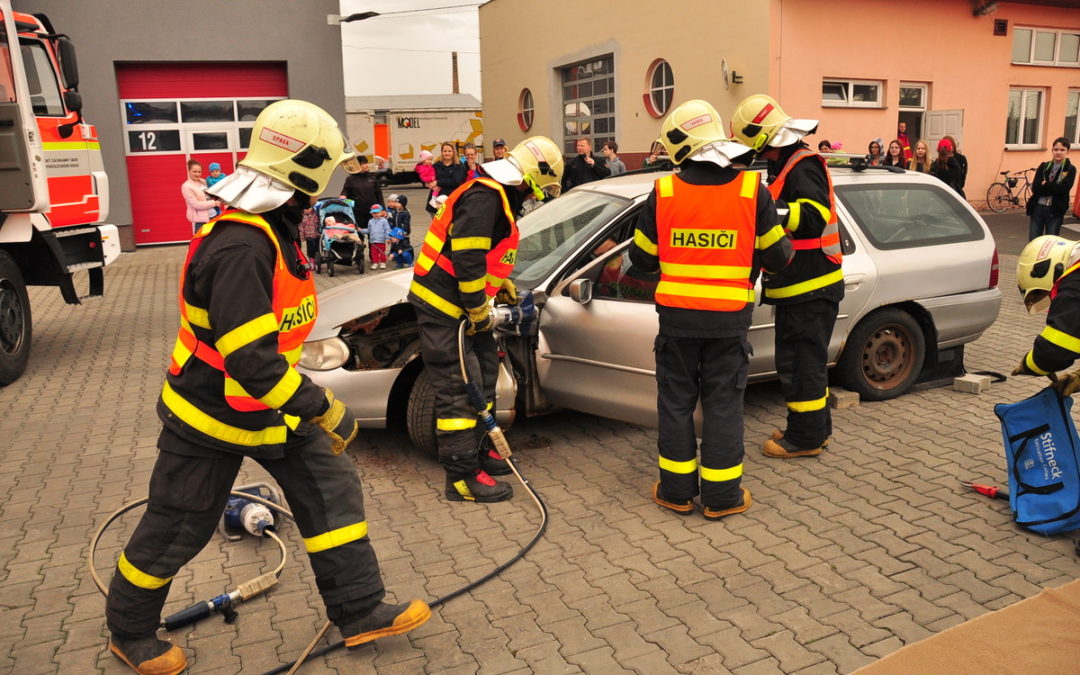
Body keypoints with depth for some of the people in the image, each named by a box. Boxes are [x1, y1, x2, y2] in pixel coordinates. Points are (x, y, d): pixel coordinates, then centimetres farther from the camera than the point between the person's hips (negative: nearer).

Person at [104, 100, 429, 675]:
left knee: (332, 490, 7)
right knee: (175, 530, 11)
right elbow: (251, 361, -35)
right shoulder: (239, 249, -32)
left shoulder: (272, 228, -1)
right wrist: (324, 409, -27)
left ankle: (359, 612, 18)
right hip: (211, 415, -9)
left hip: (270, 404, 9)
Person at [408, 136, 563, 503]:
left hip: (460, 304, 11)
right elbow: (467, 258, -26)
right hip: (442, 306, -11)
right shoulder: (484, 198, -20)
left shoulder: (497, 195, 14)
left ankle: (476, 451, 31)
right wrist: (479, 311, -18)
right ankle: (461, 477, -2)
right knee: (460, 390, -9)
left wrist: (501, 283, 19)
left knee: (484, 375, 17)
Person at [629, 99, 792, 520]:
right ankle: (721, 495, 18)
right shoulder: (753, 190, -6)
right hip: (729, 318, 0)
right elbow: (777, 256, 0)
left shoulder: (663, 192, -6)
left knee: (676, 401, 13)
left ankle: (676, 490, 22)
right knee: (723, 404, 10)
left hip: (677, 315, 0)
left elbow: (642, 259, 2)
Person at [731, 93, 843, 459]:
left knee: (800, 362, -5)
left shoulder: (804, 166, -16)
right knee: (805, 359, 18)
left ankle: (806, 437, 5)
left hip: (811, 288, -11)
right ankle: (815, 426, 30)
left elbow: (815, 217, -29)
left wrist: (773, 209, -38)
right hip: (799, 285, 11)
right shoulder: (786, 165, 17)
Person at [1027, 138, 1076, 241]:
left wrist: (1045, 184, -11)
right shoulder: (1043, 166, 6)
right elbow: (1035, 188, -5)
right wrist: (1054, 188, -14)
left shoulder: (1070, 169, 0)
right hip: (1037, 208, 2)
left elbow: (1064, 189, -15)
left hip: (1055, 211, -2)